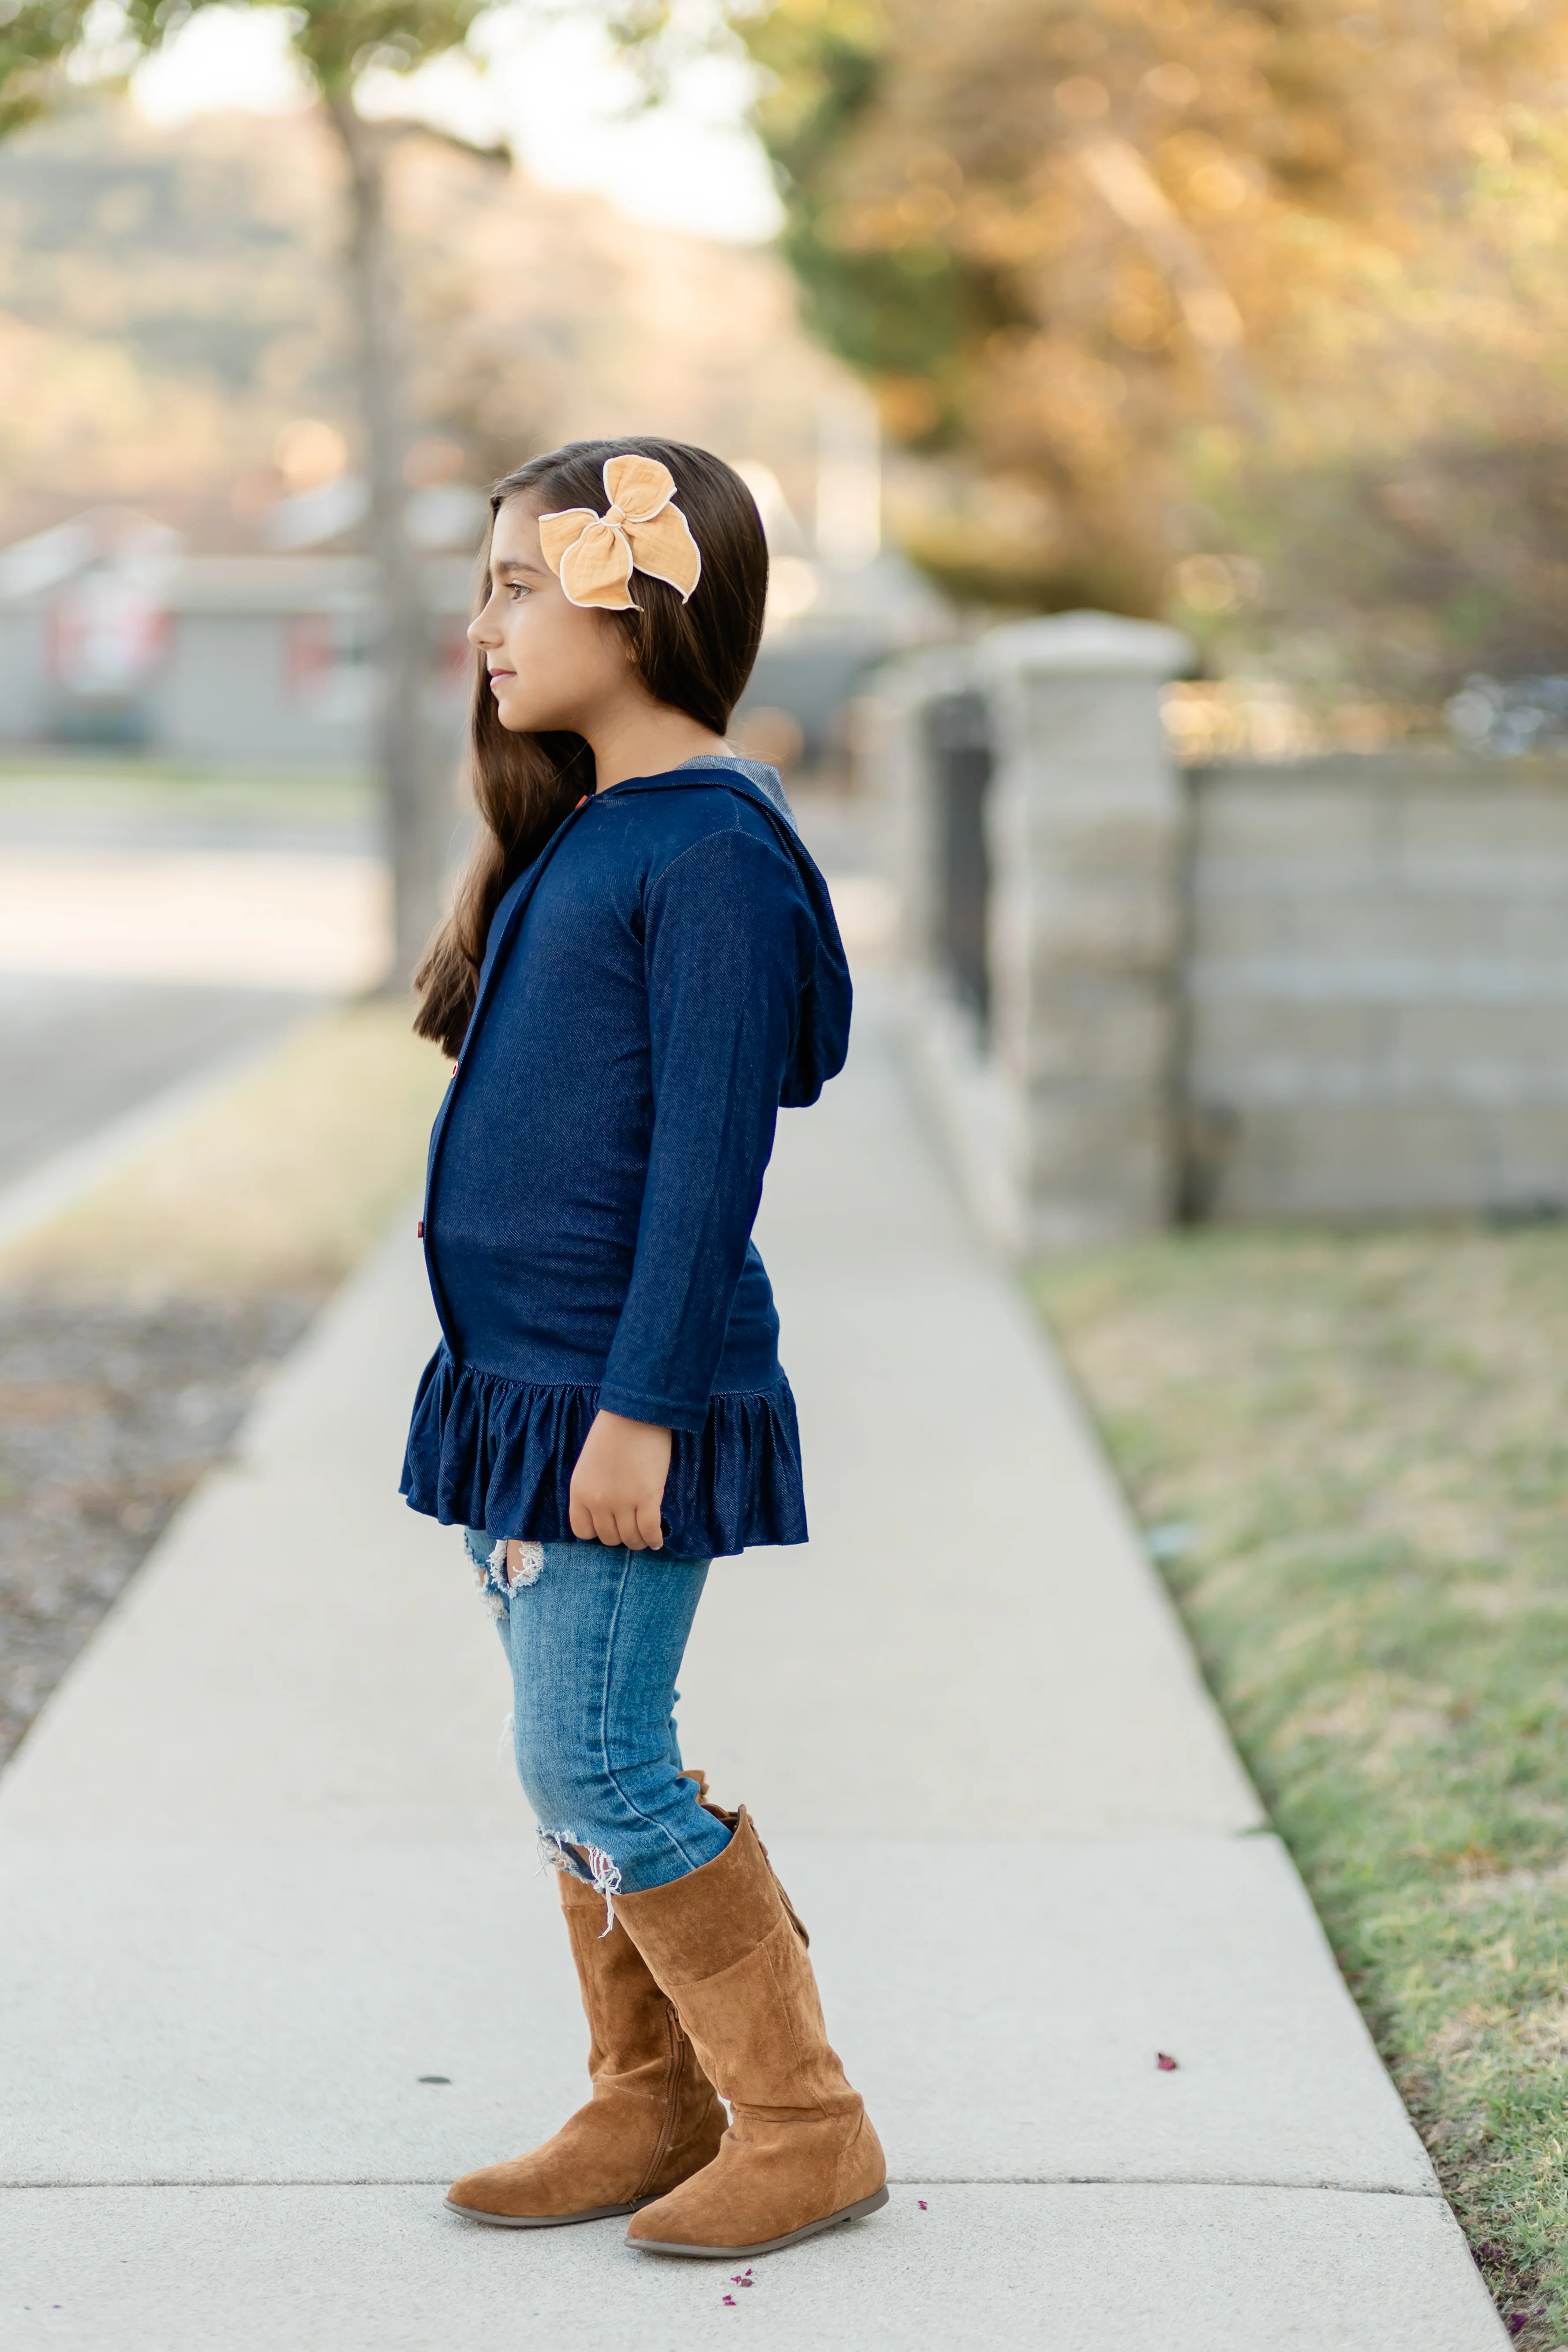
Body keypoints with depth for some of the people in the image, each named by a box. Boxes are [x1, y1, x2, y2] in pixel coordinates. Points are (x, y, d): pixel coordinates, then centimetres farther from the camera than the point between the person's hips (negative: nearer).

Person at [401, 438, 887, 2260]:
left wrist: (641, 1407, -21)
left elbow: (713, 1151, -18)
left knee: (592, 1765, -6)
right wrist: (534, 1404, 20)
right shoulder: (577, 833, 14)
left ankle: (804, 2123, 6)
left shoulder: (709, 848, -15)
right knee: (572, 1762, 12)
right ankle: (652, 2108, 24)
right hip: (521, 1382, 9)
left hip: (628, 1397, -9)